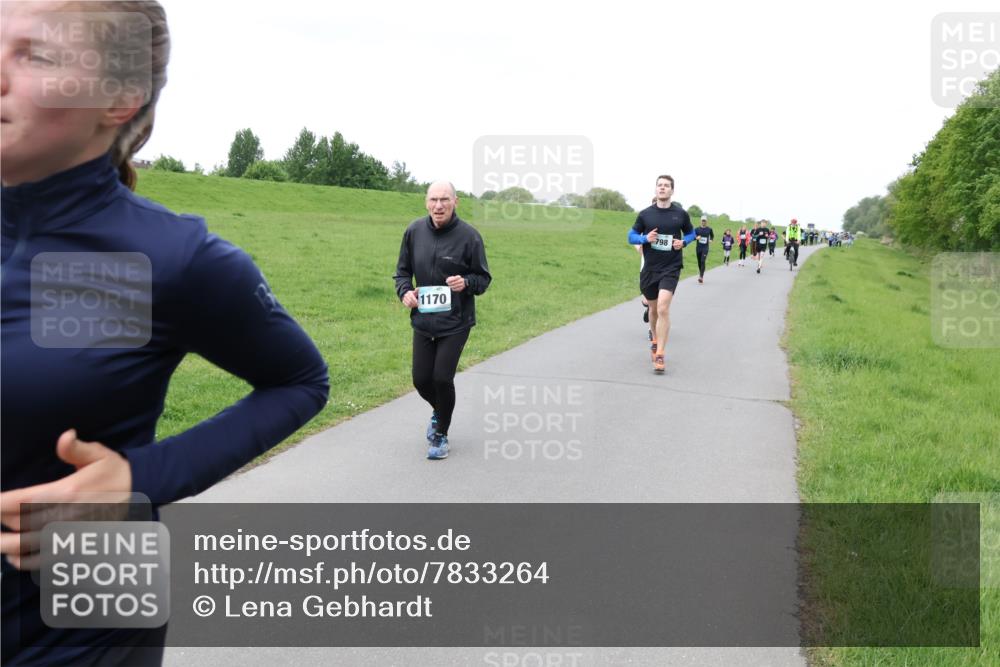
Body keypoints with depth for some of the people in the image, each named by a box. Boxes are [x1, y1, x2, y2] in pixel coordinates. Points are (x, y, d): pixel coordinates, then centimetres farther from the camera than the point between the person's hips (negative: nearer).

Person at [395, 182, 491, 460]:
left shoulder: (468, 235, -10)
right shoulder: (414, 230, 0)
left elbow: (484, 278, -2)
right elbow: (403, 269, 12)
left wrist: (466, 282, -23)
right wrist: (404, 291, -7)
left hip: (455, 323, -3)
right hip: (423, 320, 4)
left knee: (442, 378, -6)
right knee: (421, 380, 7)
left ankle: (441, 435, 18)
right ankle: (439, 412, 42)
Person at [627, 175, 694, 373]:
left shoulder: (681, 214, 1)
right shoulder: (645, 214, 2)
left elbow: (691, 233, 16)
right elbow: (631, 236, 7)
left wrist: (683, 242, -5)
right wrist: (645, 238, -13)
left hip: (671, 268, -2)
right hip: (650, 268, 2)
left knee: (663, 309, -17)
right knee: (654, 308, 15)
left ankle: (660, 355, -12)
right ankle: (655, 341, 42)